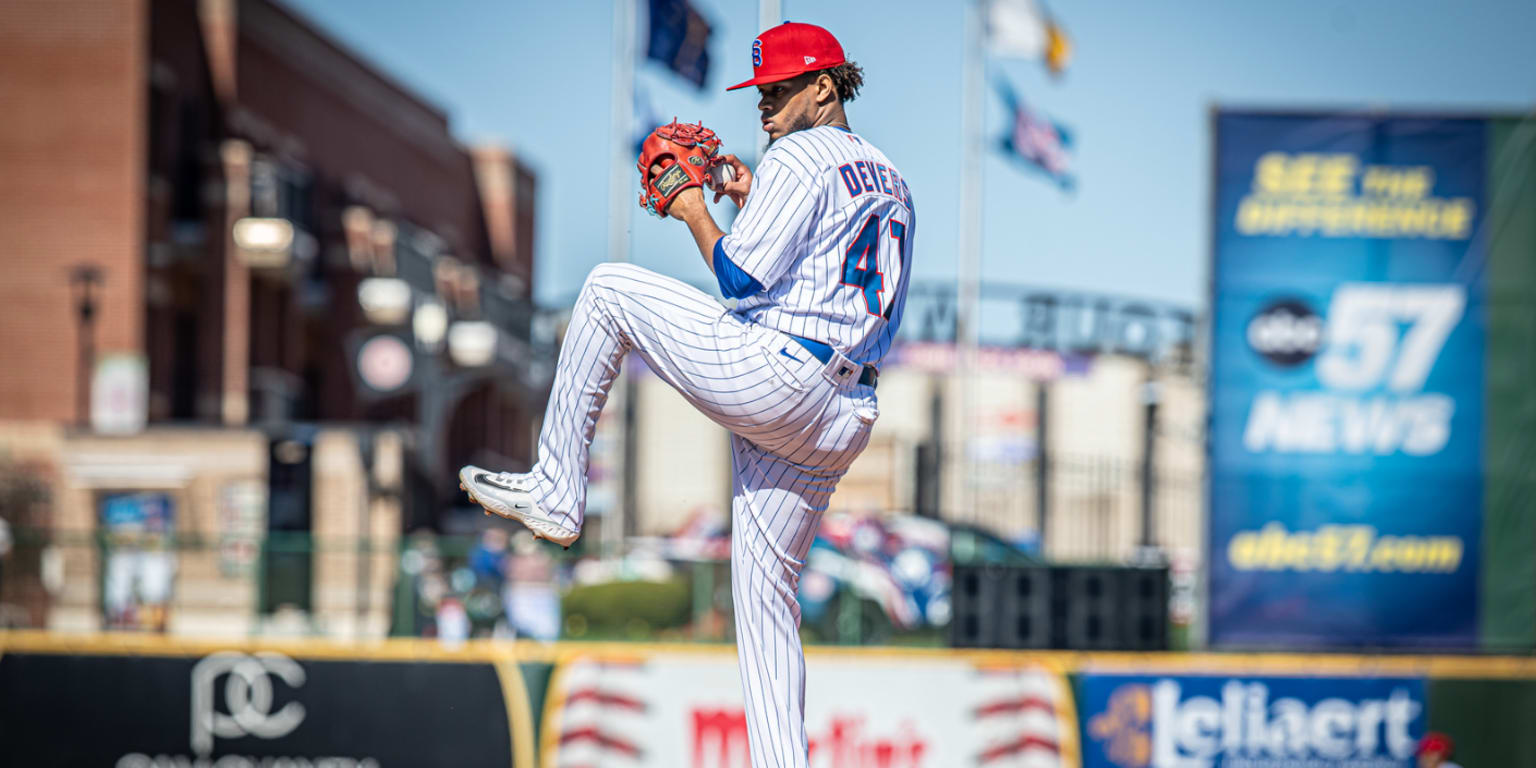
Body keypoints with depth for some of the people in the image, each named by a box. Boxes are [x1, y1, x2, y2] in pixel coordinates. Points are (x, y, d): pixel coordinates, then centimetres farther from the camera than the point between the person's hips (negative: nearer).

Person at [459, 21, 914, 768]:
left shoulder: (799, 158, -5)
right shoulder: (891, 183, 23)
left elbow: (742, 277, -13)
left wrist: (695, 212, 5)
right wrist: (755, 204, 26)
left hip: (767, 375, -9)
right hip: (844, 420, 9)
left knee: (608, 290, 7)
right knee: (764, 593, 11)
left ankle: (556, 491, 8)